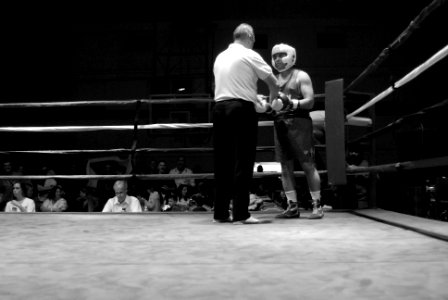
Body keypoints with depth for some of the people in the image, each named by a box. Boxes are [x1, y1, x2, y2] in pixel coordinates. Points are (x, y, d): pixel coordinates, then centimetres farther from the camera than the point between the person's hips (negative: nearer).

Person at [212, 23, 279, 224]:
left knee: (222, 161, 8)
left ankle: (221, 212, 13)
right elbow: (273, 82, 1)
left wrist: (256, 103, 23)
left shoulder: (220, 57, 18)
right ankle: (240, 213, -5)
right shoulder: (250, 56, 0)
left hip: (219, 107, 6)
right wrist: (270, 102, 21)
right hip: (242, 109, -6)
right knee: (243, 162, -4)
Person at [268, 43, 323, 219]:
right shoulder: (274, 80, 20)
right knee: (286, 167, 3)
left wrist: (292, 103, -21)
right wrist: (268, 104, -2)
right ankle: (292, 206, 8)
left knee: (308, 165, -5)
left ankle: (317, 206, -1)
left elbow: (310, 101, -6)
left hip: (298, 123, -5)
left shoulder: (301, 76, 4)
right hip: (280, 124, 6)